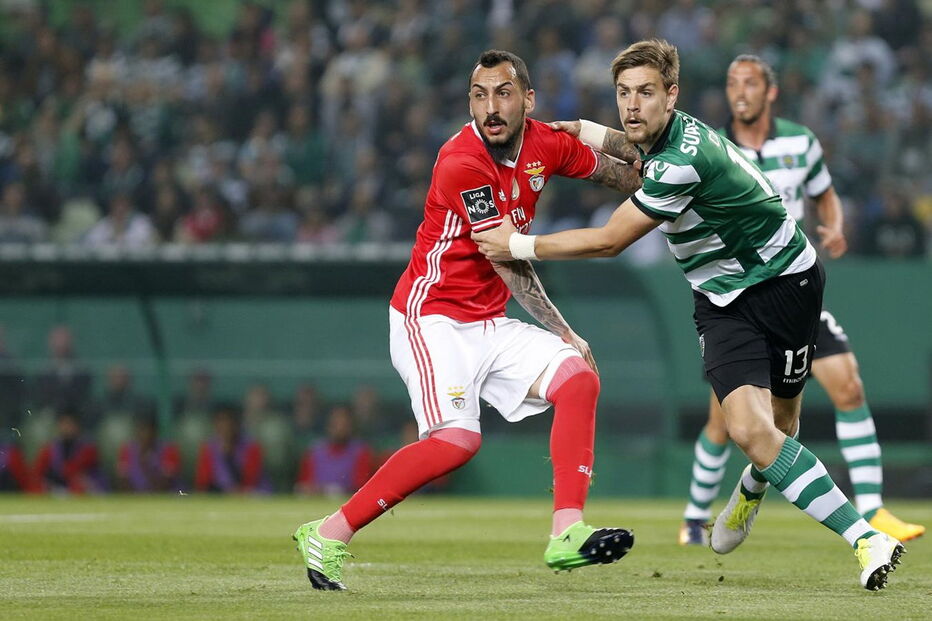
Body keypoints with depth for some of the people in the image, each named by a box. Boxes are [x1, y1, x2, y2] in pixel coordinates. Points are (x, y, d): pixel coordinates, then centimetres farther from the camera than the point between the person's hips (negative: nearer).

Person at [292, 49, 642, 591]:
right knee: (458, 439, -23)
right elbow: (510, 267, -17)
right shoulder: (461, 164, -22)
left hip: (489, 323, 8)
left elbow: (611, 170, 21)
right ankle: (328, 535, -15)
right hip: (432, 318, -8)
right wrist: (564, 333, -11)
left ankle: (567, 533, -11)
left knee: (580, 380, -7)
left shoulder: (545, 144, -1)